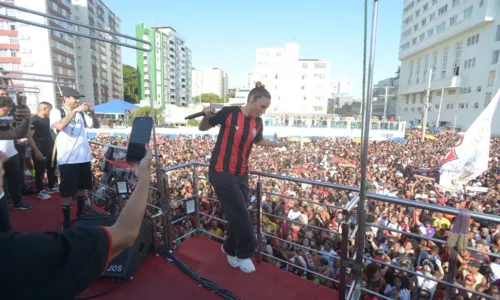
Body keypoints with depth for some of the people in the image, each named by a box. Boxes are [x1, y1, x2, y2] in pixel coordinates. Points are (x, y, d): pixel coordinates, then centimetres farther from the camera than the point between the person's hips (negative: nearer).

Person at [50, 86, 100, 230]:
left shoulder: (81, 113, 9)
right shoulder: (56, 112, -3)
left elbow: (96, 126, 9)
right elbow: (60, 126, -22)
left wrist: (92, 113, -8)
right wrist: (75, 110, -23)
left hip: (84, 157, 5)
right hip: (67, 159, -4)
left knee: (83, 187, 15)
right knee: (67, 192, 3)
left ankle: (80, 214, 32)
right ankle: (66, 221, 17)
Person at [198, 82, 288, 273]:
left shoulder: (258, 123, 2)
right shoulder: (229, 113, -13)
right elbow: (203, 128, -1)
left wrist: (280, 144, 17)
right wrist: (206, 117, -21)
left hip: (241, 174, 6)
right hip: (221, 171, -6)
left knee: (237, 214, 12)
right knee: (240, 213, -7)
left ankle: (231, 249, 37)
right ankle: (245, 253, 16)